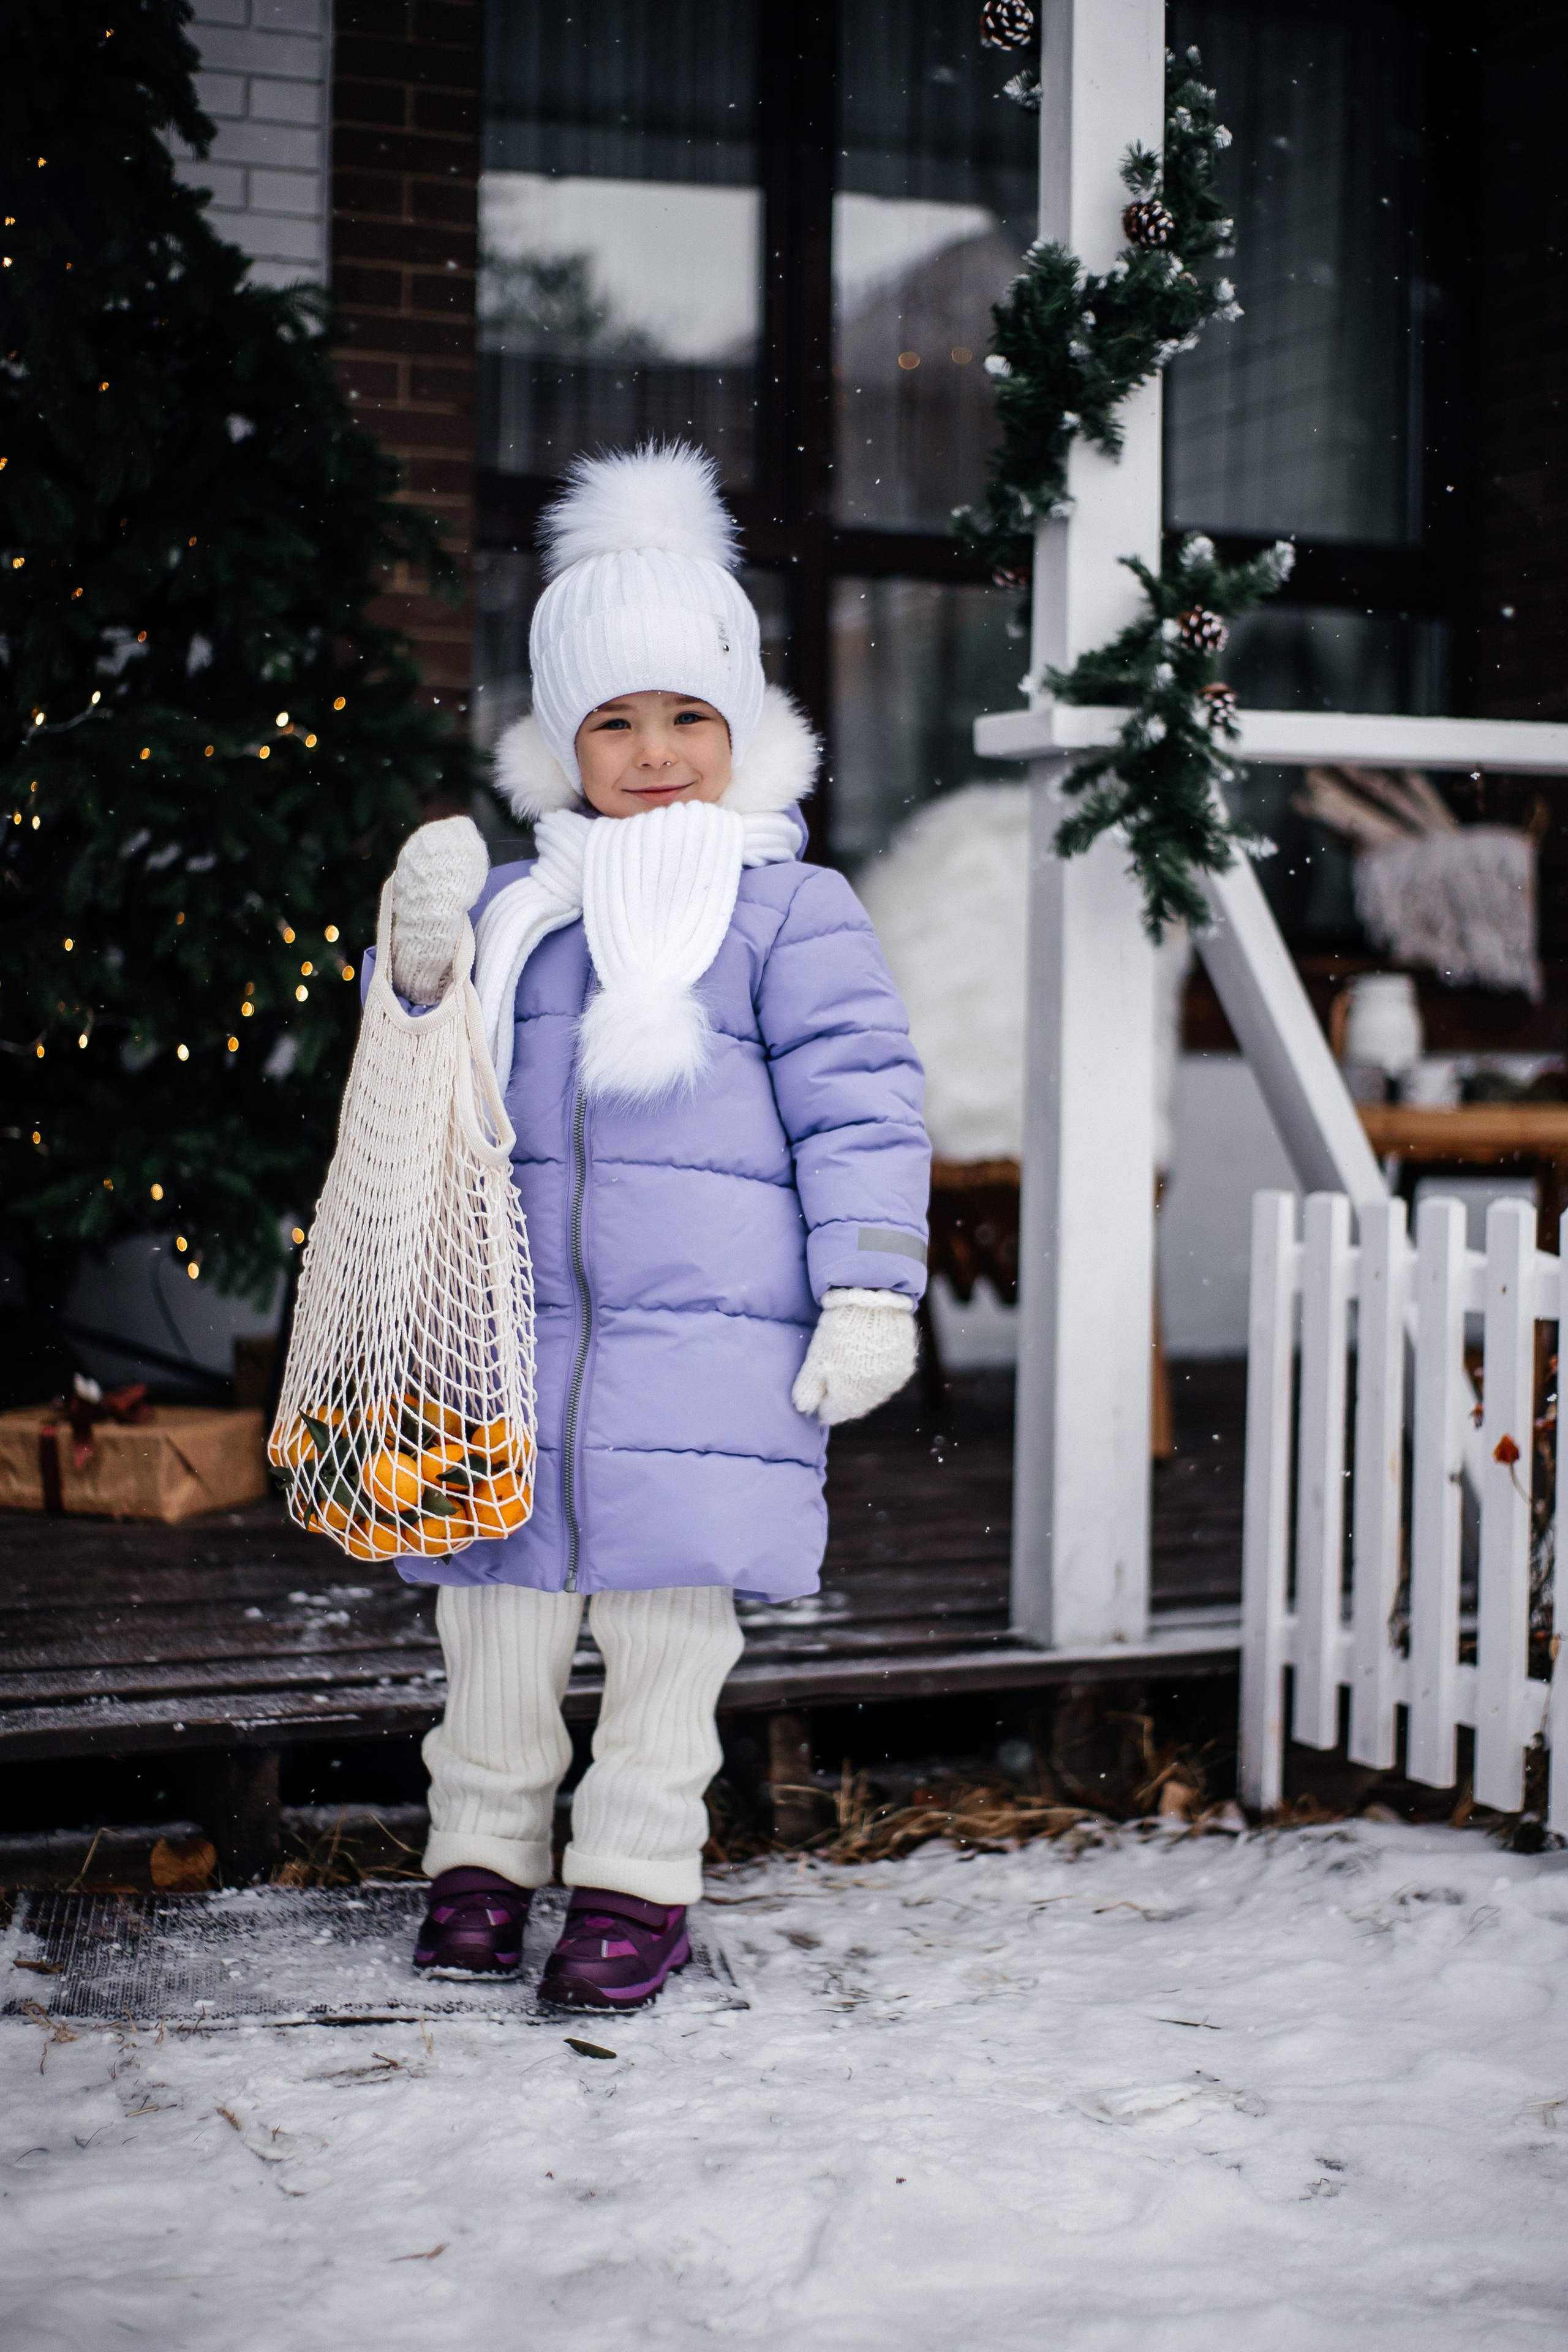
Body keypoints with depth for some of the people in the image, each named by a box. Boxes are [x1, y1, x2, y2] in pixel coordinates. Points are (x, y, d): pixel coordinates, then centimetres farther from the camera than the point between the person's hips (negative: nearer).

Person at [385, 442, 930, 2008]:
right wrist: (422, 970, -5)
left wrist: (869, 1295, -9)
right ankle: (481, 1851, 23)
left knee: (669, 1611, 1)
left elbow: (859, 1110, -3)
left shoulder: (792, 914, 1)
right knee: (498, 1600, 8)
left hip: (708, 1336, -3)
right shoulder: (516, 911, 12)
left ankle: (636, 1878, 14)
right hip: (516, 1327, 4)